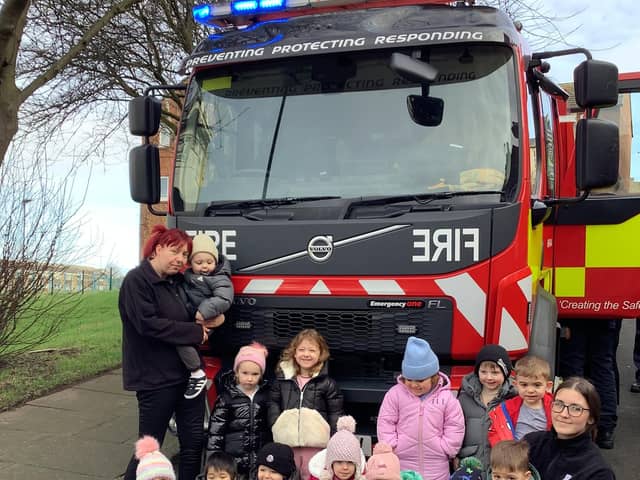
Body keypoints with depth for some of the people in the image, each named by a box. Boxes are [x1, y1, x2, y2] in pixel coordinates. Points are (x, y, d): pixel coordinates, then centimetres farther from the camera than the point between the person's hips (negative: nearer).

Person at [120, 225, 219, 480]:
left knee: (194, 441, 9)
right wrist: (196, 332, -16)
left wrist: (207, 322, 2)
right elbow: (148, 324, -22)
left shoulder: (178, 281, 12)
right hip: (155, 378, -7)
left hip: (188, 372, 7)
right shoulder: (137, 280, -11)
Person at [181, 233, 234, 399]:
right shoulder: (188, 274, 13)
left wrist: (205, 311, -31)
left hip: (204, 323, -9)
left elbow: (224, 300, -22)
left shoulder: (220, 279, -9)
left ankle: (198, 374, -15)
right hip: (188, 318, 9)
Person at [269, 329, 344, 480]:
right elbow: (274, 403, 11)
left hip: (315, 443, -2)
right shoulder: (282, 378, 5)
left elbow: (335, 413, 1)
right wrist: (275, 425, -2)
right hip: (286, 442, 3)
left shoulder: (327, 382, -2)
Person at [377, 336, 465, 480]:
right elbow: (385, 423, -1)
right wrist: (392, 446, -6)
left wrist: (444, 449, -5)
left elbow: (455, 427, -1)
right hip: (402, 465, 0)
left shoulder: (446, 397, -6)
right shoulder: (395, 394, -6)